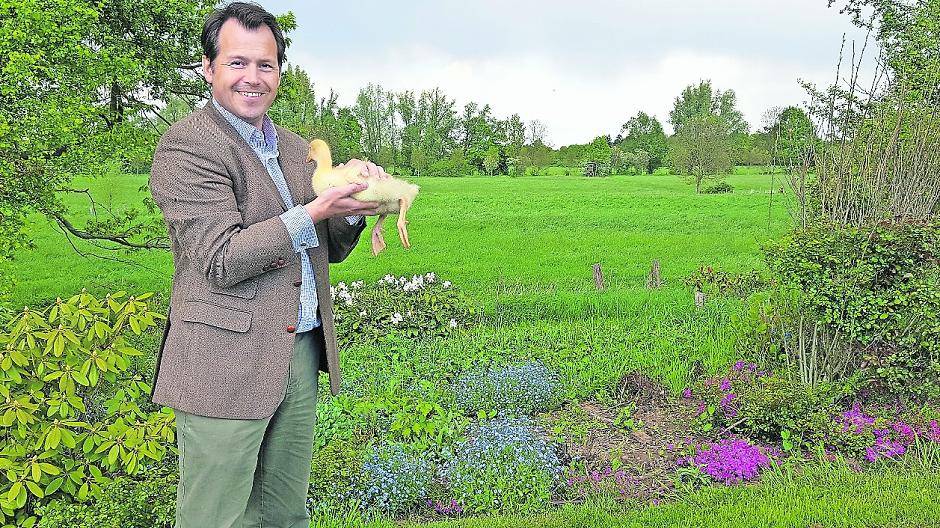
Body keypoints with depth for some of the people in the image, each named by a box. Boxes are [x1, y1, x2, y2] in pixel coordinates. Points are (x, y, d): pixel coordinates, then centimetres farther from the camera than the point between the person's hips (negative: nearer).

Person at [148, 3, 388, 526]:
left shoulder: (297, 148, 15)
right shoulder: (186, 145, -9)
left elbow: (329, 250, 19)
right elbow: (221, 261, -17)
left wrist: (353, 197, 0)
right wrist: (315, 211, -20)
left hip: (302, 353, 7)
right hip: (227, 363, -7)